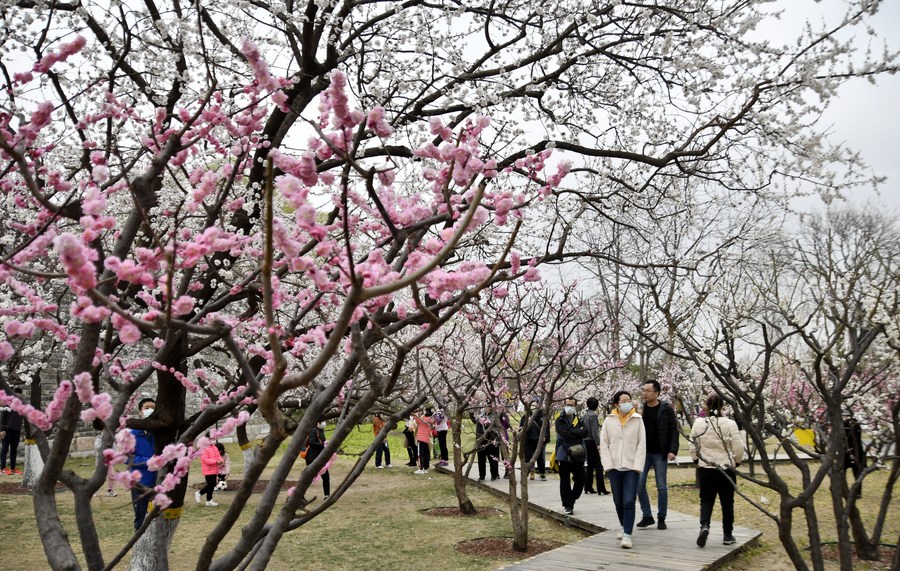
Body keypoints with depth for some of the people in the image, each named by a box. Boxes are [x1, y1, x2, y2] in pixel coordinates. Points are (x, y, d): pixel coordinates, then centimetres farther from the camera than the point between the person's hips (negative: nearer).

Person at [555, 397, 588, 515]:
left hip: (578, 455, 4)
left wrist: (571, 432, -12)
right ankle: (567, 505, 9)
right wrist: (578, 433, -6)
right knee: (565, 481, -1)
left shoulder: (578, 420, 13)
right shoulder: (560, 420, 1)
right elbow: (565, 435, -14)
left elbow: (585, 433, -4)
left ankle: (571, 500, 25)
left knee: (580, 479, 5)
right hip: (564, 454, -4)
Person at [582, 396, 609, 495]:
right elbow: (594, 431, -18)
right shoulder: (593, 415, -12)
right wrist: (598, 443, -20)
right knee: (598, 466, -5)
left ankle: (588, 488, 16)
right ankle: (601, 489, -6)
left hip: (585, 442, 8)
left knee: (589, 466, 14)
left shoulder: (584, 416, 11)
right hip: (592, 442, -8)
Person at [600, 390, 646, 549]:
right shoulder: (609, 420, 1)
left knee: (629, 502, -10)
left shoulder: (637, 420, -1)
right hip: (614, 467, 2)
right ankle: (624, 526, 34)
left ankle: (627, 534, -7)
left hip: (631, 467, -2)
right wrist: (608, 465, -5)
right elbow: (604, 444, 2)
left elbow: (642, 445, -2)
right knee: (618, 501, 12)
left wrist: (637, 466, -9)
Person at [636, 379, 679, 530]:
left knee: (661, 487, 4)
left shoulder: (666, 409, -6)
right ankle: (647, 516, 13)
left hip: (660, 454, -3)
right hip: (643, 453, 3)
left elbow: (674, 431, -6)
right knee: (639, 484, 0)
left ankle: (661, 518, 15)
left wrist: (673, 450, -14)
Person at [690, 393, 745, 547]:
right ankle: (728, 535, 19)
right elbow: (738, 448, -6)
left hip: (705, 469, 1)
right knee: (727, 501, 12)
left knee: (706, 500, 10)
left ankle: (704, 525, -14)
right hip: (726, 469, 0)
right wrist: (736, 462, 13)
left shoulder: (698, 423, -6)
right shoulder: (730, 424, -10)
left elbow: (693, 447, 0)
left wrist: (697, 460, 17)